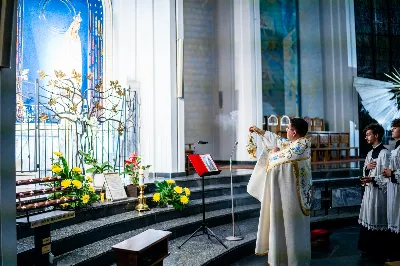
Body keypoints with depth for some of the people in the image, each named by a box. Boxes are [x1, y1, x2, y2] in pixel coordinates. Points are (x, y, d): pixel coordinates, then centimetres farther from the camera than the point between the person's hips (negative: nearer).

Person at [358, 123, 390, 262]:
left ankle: (378, 252, 16)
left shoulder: (384, 153, -14)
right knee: (368, 221, 14)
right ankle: (368, 249, 27)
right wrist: (367, 167, -3)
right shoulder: (370, 153, 14)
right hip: (369, 190, 9)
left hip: (379, 192, -8)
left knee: (377, 222, 2)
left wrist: (372, 179, -26)